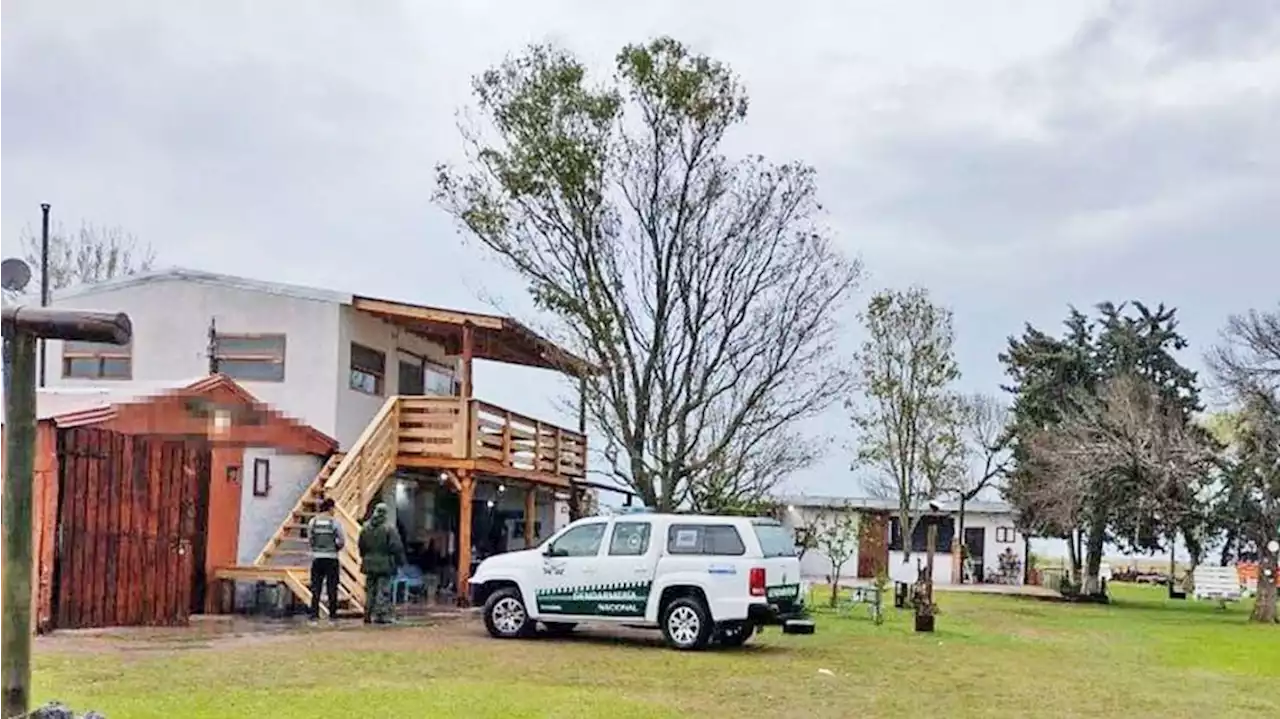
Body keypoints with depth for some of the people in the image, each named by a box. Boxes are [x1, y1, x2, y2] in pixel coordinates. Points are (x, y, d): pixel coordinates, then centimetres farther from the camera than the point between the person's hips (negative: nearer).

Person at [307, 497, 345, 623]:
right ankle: (332, 614, 5)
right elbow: (342, 541, -6)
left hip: (317, 558, 2)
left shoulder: (313, 522, 2)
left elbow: (309, 540, 5)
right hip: (331, 558, -2)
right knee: (332, 588, 4)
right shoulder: (334, 522, -7)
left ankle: (314, 614, 4)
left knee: (316, 587, 7)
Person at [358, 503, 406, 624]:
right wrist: (400, 561, -2)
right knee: (383, 591, -3)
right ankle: (381, 615, -6)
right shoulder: (389, 528, -11)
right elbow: (396, 547, -12)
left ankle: (368, 615, 17)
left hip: (370, 564, 5)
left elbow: (362, 546, 14)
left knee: (370, 591, 13)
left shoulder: (366, 528, 6)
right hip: (384, 564, -5)